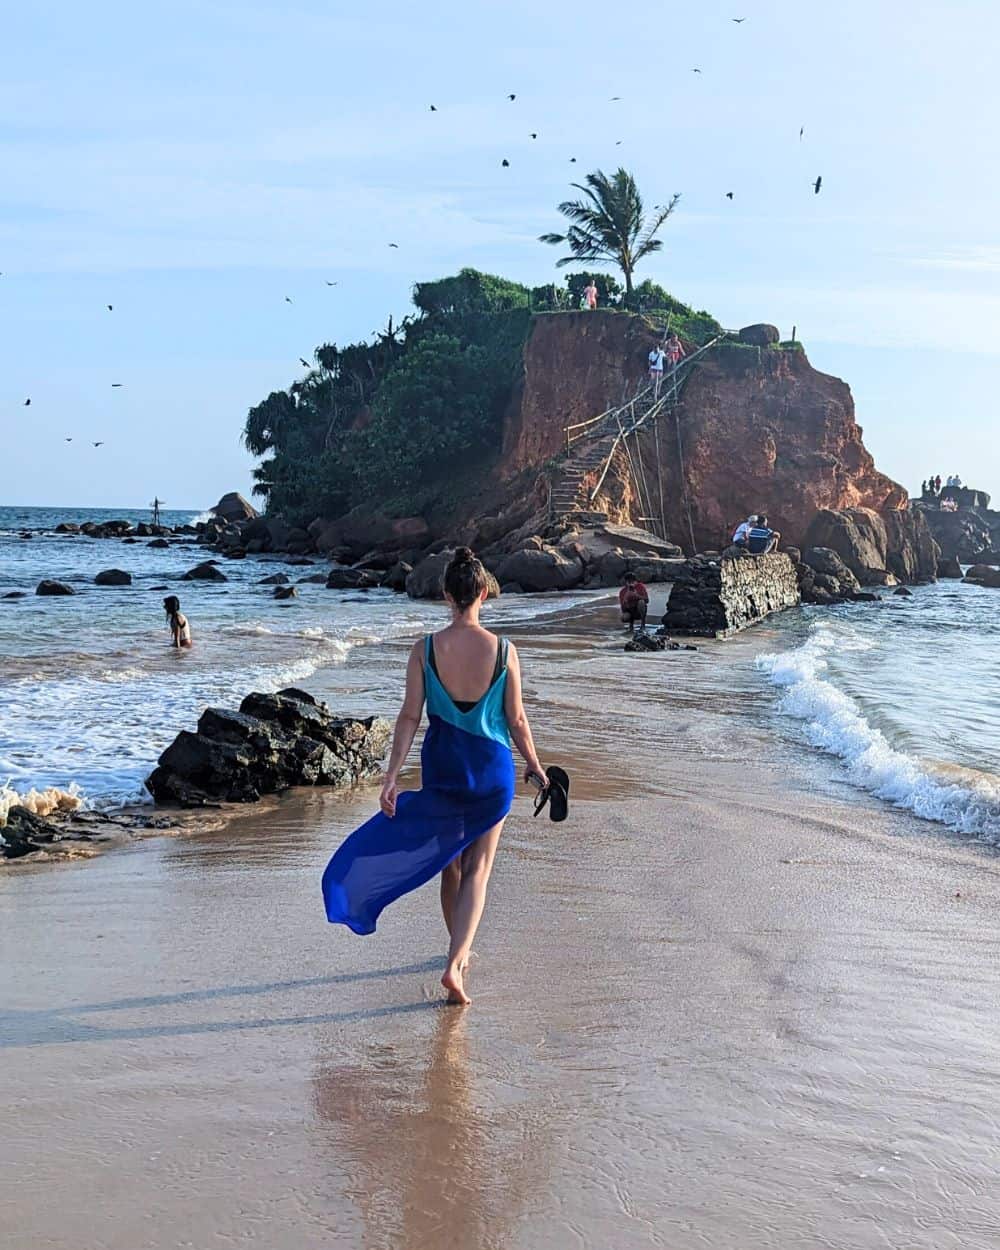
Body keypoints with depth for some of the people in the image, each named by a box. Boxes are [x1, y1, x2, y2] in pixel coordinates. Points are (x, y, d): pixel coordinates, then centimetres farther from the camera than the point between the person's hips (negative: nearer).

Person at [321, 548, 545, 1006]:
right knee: (477, 869, 5)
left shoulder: (425, 650, -10)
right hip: (492, 768, -1)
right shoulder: (504, 650, -11)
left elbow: (409, 716, -9)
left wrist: (392, 775, -6)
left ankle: (460, 954, 34)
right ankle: (456, 962, -9)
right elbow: (516, 718, -4)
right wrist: (533, 763, 12)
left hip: (442, 764, 1)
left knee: (450, 864, 18)